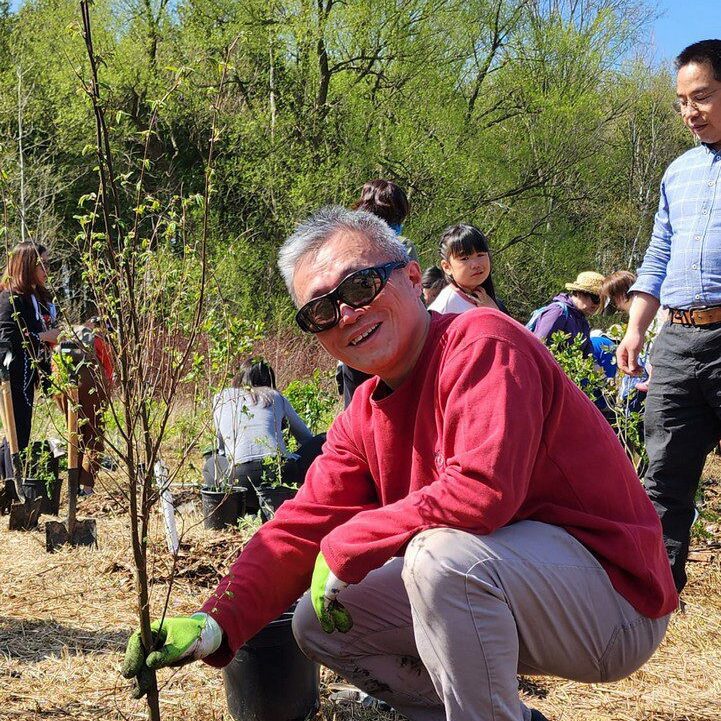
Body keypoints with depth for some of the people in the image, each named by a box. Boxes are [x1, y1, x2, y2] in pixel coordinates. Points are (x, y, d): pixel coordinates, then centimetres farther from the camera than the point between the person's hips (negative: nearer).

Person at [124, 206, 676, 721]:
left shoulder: (481, 344, -19)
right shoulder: (364, 419, 7)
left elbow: (484, 488, -32)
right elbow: (302, 528, 3)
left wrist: (342, 550, -19)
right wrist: (216, 624, -13)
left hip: (612, 597, -9)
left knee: (442, 553, -34)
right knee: (319, 623, 8)